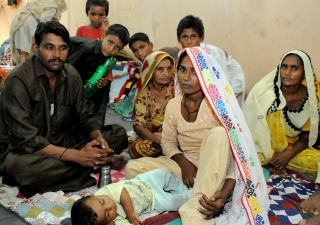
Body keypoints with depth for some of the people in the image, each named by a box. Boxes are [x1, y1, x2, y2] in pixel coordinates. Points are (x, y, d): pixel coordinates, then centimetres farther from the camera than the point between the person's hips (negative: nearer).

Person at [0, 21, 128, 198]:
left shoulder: (71, 75, -1)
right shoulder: (18, 80, -21)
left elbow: (85, 115, 4)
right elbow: (26, 139, -26)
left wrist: (98, 137, -20)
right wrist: (75, 156, -32)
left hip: (63, 142, 5)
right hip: (24, 151, -5)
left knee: (118, 134, -3)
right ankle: (100, 163, -22)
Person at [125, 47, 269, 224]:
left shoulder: (218, 105, -18)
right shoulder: (173, 105, -3)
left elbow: (238, 153, -21)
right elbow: (168, 142, 9)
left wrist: (225, 192, -36)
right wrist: (183, 163, -13)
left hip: (215, 172, -4)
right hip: (187, 166, 4)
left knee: (217, 134, -36)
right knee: (132, 168, -15)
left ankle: (195, 210, -37)